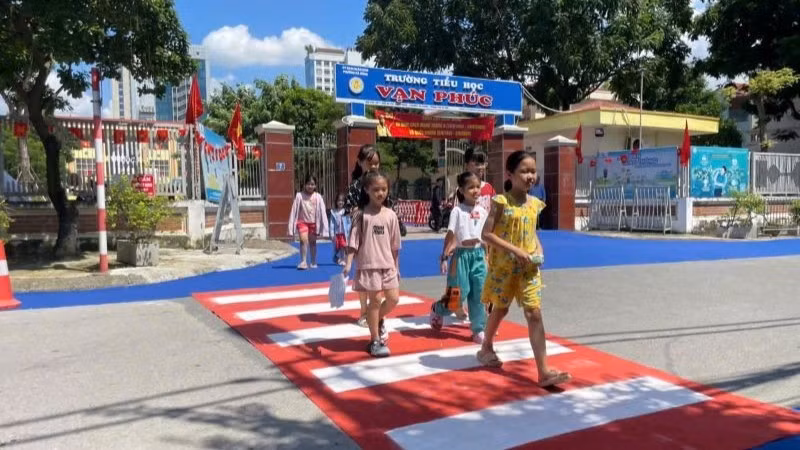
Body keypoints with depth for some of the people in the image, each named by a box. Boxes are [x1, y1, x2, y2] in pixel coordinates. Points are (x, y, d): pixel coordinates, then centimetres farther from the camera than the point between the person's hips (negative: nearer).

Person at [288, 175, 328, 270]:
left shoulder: (318, 197, -5)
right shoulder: (299, 196, -6)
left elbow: (322, 211, -2)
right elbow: (294, 210, -3)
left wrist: (323, 226, -4)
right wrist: (292, 226, -4)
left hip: (313, 222, 1)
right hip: (302, 221, -1)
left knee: (312, 242, 11)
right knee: (304, 240, -17)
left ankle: (313, 263, 23)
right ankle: (303, 262, -11)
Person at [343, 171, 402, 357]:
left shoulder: (390, 215, 4)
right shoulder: (362, 215, -6)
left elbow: (394, 245, 10)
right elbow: (353, 242, -7)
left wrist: (395, 266, 13)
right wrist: (348, 264, -15)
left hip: (387, 264, 4)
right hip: (369, 265, -4)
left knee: (393, 298, 3)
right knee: (375, 300, 0)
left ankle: (378, 320, 35)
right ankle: (375, 341, 14)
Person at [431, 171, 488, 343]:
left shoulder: (483, 211, 6)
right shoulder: (457, 211, -8)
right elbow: (450, 235, -10)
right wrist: (444, 257, -14)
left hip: (478, 254, 4)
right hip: (462, 254, -4)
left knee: (479, 293, 5)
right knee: (460, 293, -1)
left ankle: (479, 329, 15)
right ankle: (437, 309, 29)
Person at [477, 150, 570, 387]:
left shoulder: (535, 203, 4)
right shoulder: (501, 202, -13)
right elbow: (487, 234, -15)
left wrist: (538, 250, -2)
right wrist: (515, 250, -21)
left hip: (529, 267, 4)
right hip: (504, 265, -4)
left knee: (534, 314, -3)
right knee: (500, 309, 13)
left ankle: (544, 371, -4)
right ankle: (486, 348, 40)